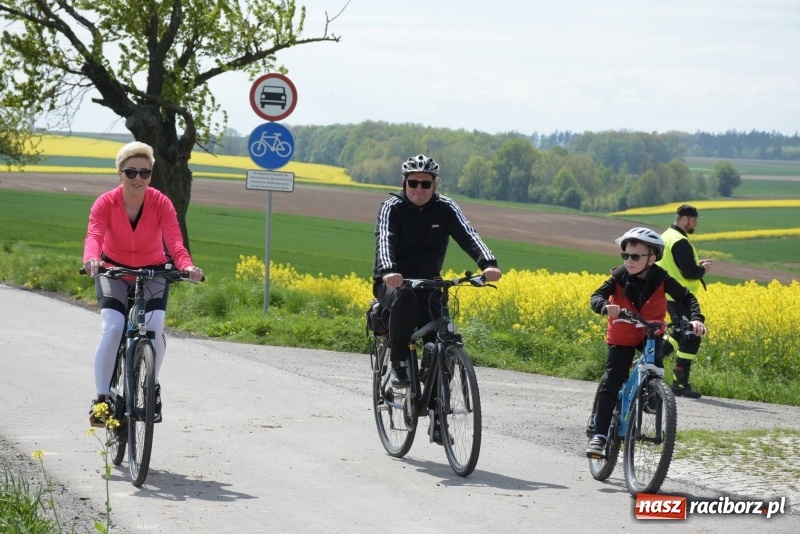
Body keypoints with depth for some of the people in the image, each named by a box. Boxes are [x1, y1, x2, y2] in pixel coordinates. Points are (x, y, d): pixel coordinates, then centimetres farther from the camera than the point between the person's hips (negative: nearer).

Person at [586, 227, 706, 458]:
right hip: (622, 338, 0)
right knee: (610, 384, -8)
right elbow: (596, 297, -24)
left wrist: (696, 318, -30)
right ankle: (599, 434, -3)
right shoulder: (619, 277, -16)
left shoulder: (661, 279, -15)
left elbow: (686, 298, -10)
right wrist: (605, 306, -48)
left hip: (651, 335, 1)